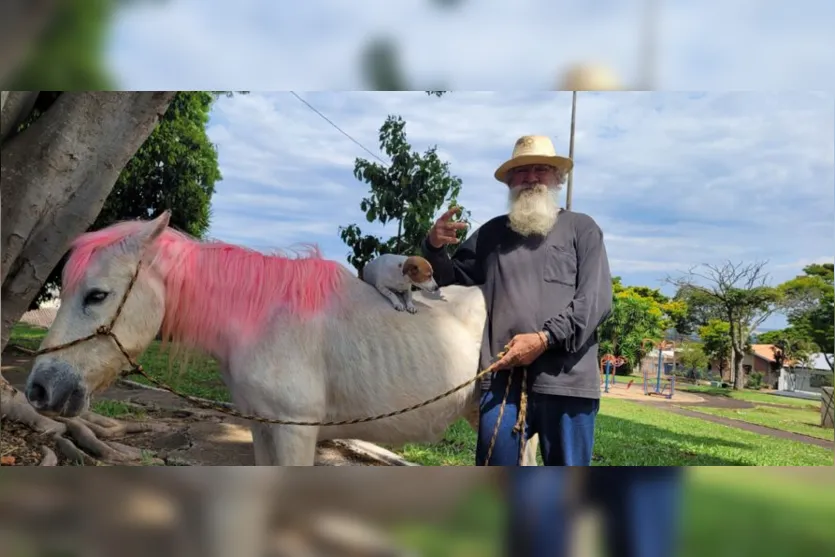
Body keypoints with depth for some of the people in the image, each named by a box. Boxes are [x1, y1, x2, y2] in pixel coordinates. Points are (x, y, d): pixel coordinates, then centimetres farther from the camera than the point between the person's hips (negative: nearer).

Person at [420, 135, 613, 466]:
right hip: (503, 378, 2)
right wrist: (434, 248, 3)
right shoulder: (491, 233, 18)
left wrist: (544, 338, -14)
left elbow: (596, 300, -2)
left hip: (565, 380, -2)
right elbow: (453, 283, 23)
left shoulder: (581, 228, 10)